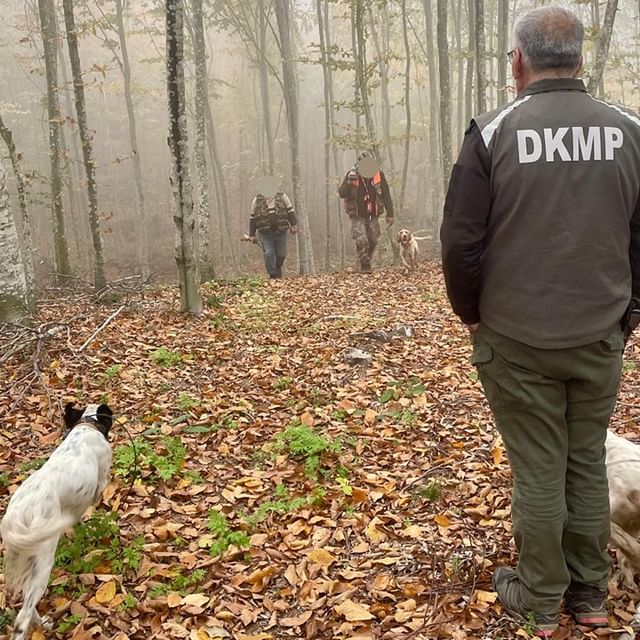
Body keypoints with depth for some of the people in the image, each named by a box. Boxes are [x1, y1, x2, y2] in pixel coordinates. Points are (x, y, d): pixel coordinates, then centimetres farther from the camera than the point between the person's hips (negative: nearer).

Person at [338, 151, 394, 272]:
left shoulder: (379, 175, -3)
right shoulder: (352, 175, -8)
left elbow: (386, 196, 4)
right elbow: (341, 194, -11)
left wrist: (390, 214, 2)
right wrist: (349, 182, -29)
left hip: (373, 216, 3)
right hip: (358, 216, -3)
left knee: (372, 241, 7)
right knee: (362, 240, -15)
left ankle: (366, 263, 27)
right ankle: (364, 266, -3)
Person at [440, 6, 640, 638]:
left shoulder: (494, 131, -9)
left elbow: (461, 241, -9)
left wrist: (471, 313, 7)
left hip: (516, 339, -3)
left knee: (538, 472, 7)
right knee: (589, 465, 16)